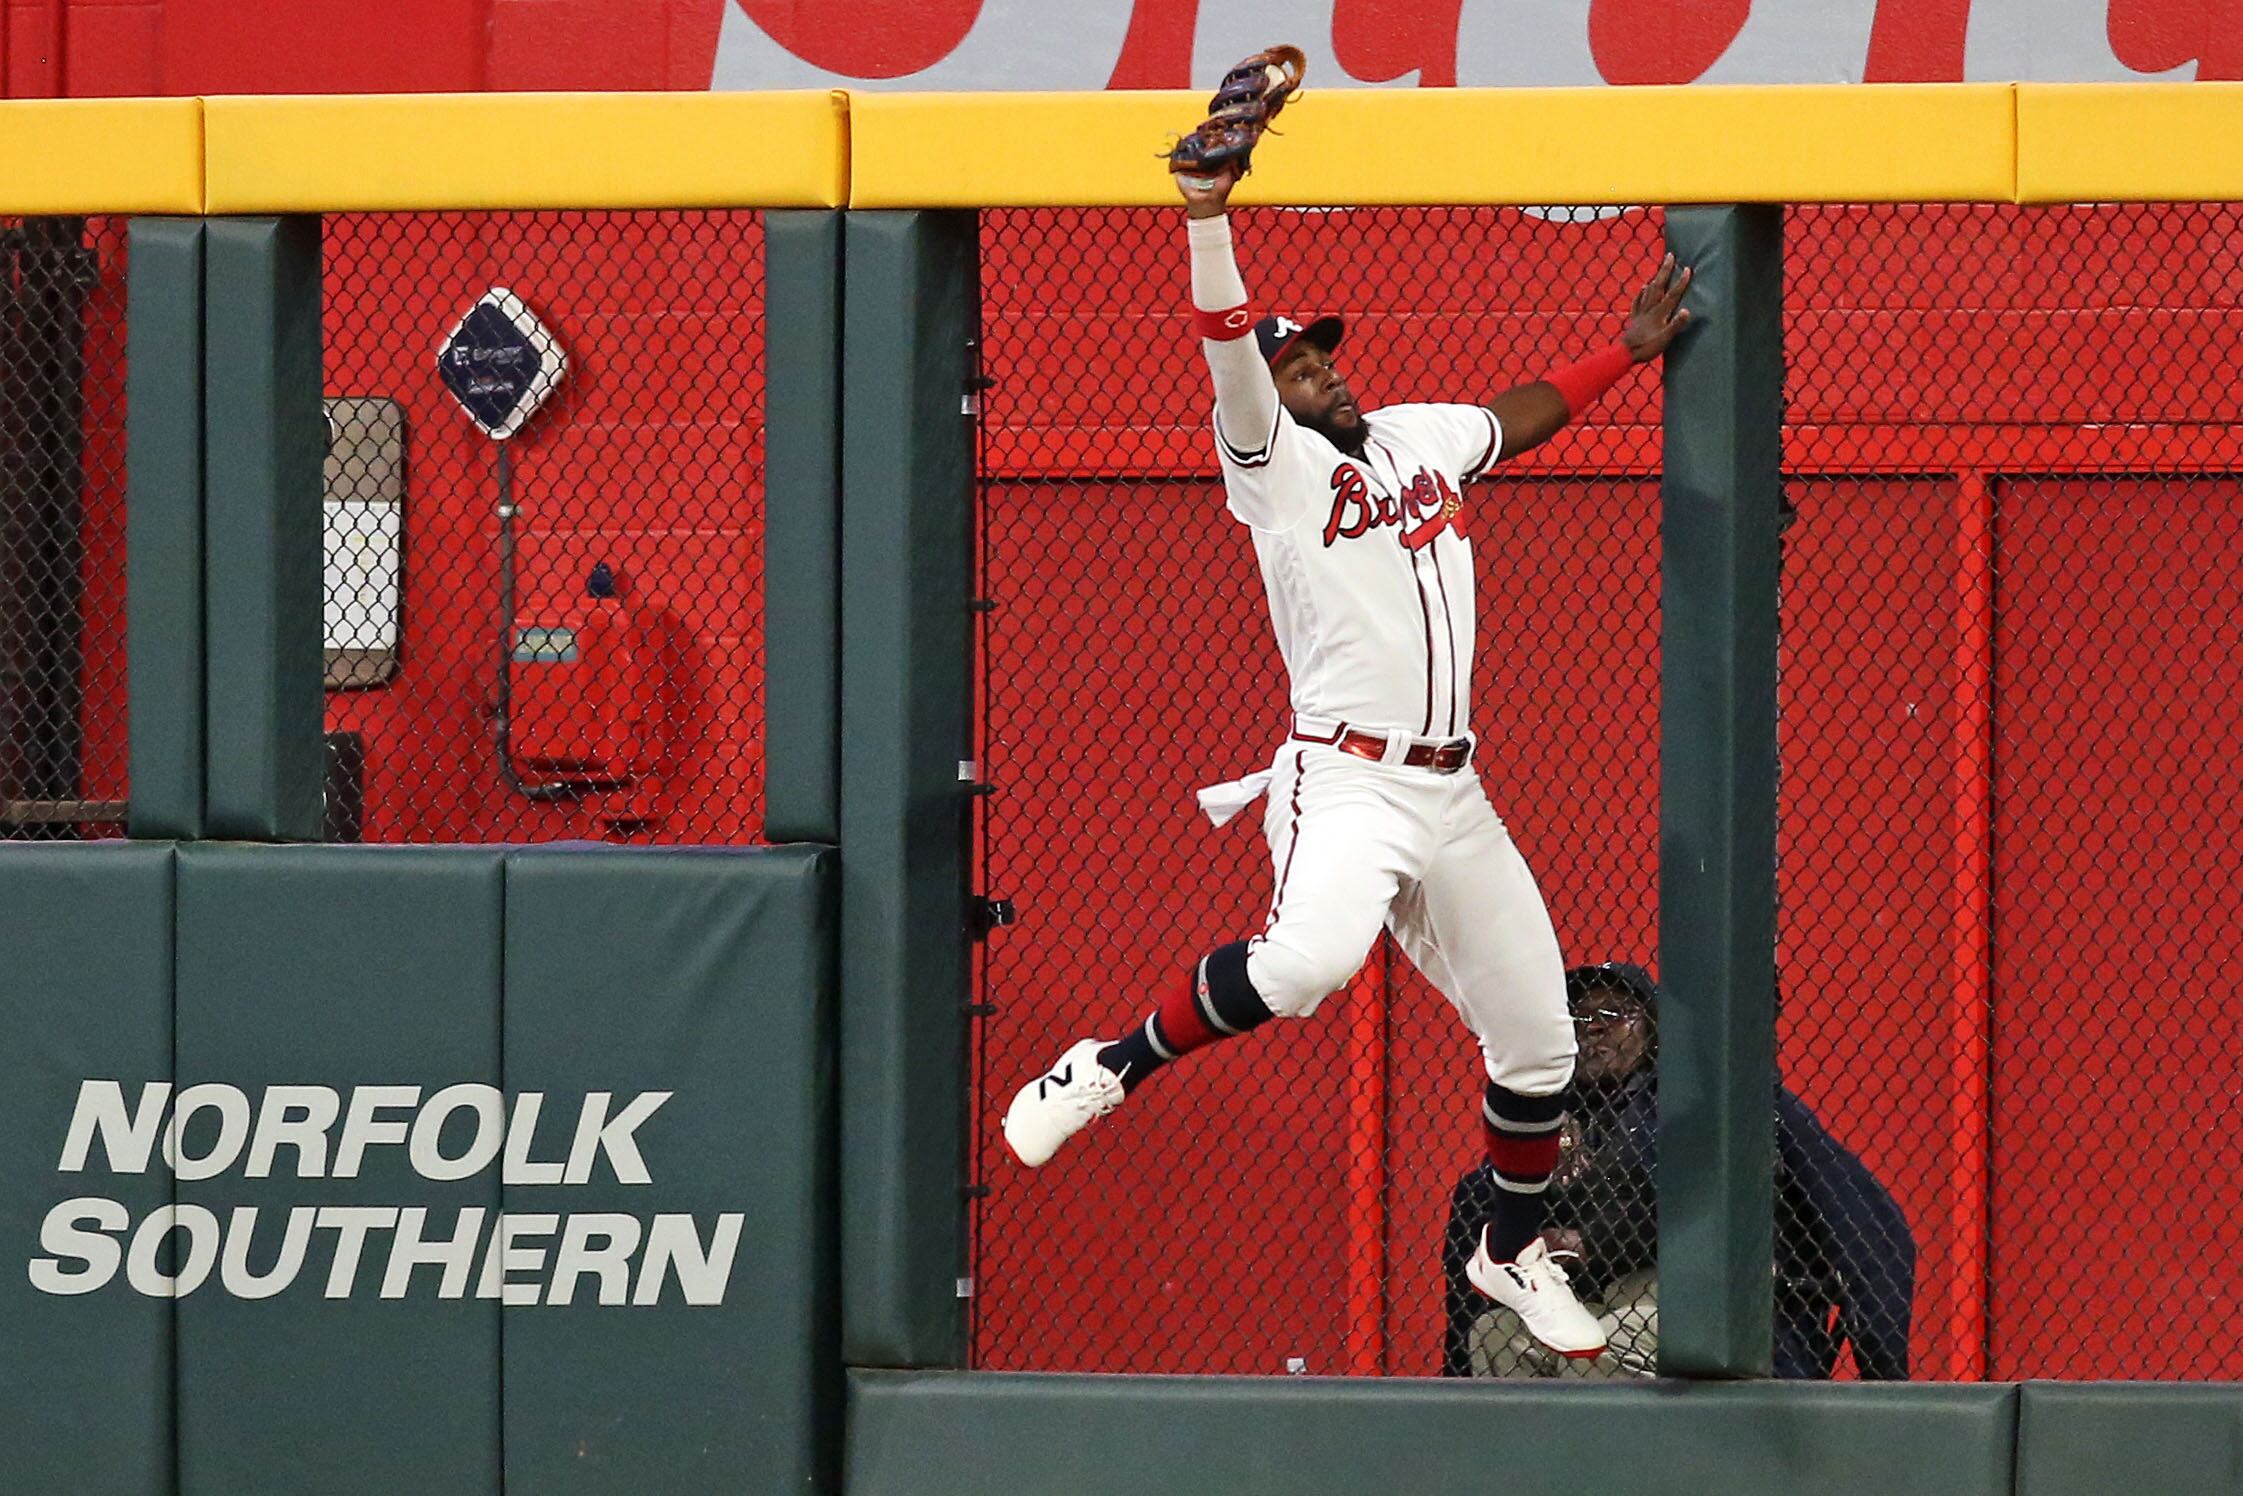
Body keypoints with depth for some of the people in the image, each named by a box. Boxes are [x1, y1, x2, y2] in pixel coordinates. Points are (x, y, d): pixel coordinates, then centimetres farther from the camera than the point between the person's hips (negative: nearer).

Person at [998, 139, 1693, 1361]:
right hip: (1346, 786, -7)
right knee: (1307, 958, -37)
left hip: (1453, 798, 7)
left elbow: (1524, 414, 35)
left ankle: (1512, 1254, 34)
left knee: (1537, 1040, 12)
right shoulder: (1272, 460, -3)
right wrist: (1208, 215, -32)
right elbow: (1227, 347, -20)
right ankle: (1111, 1069, -16)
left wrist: (1630, 350, 31)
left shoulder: (1421, 435, 16)